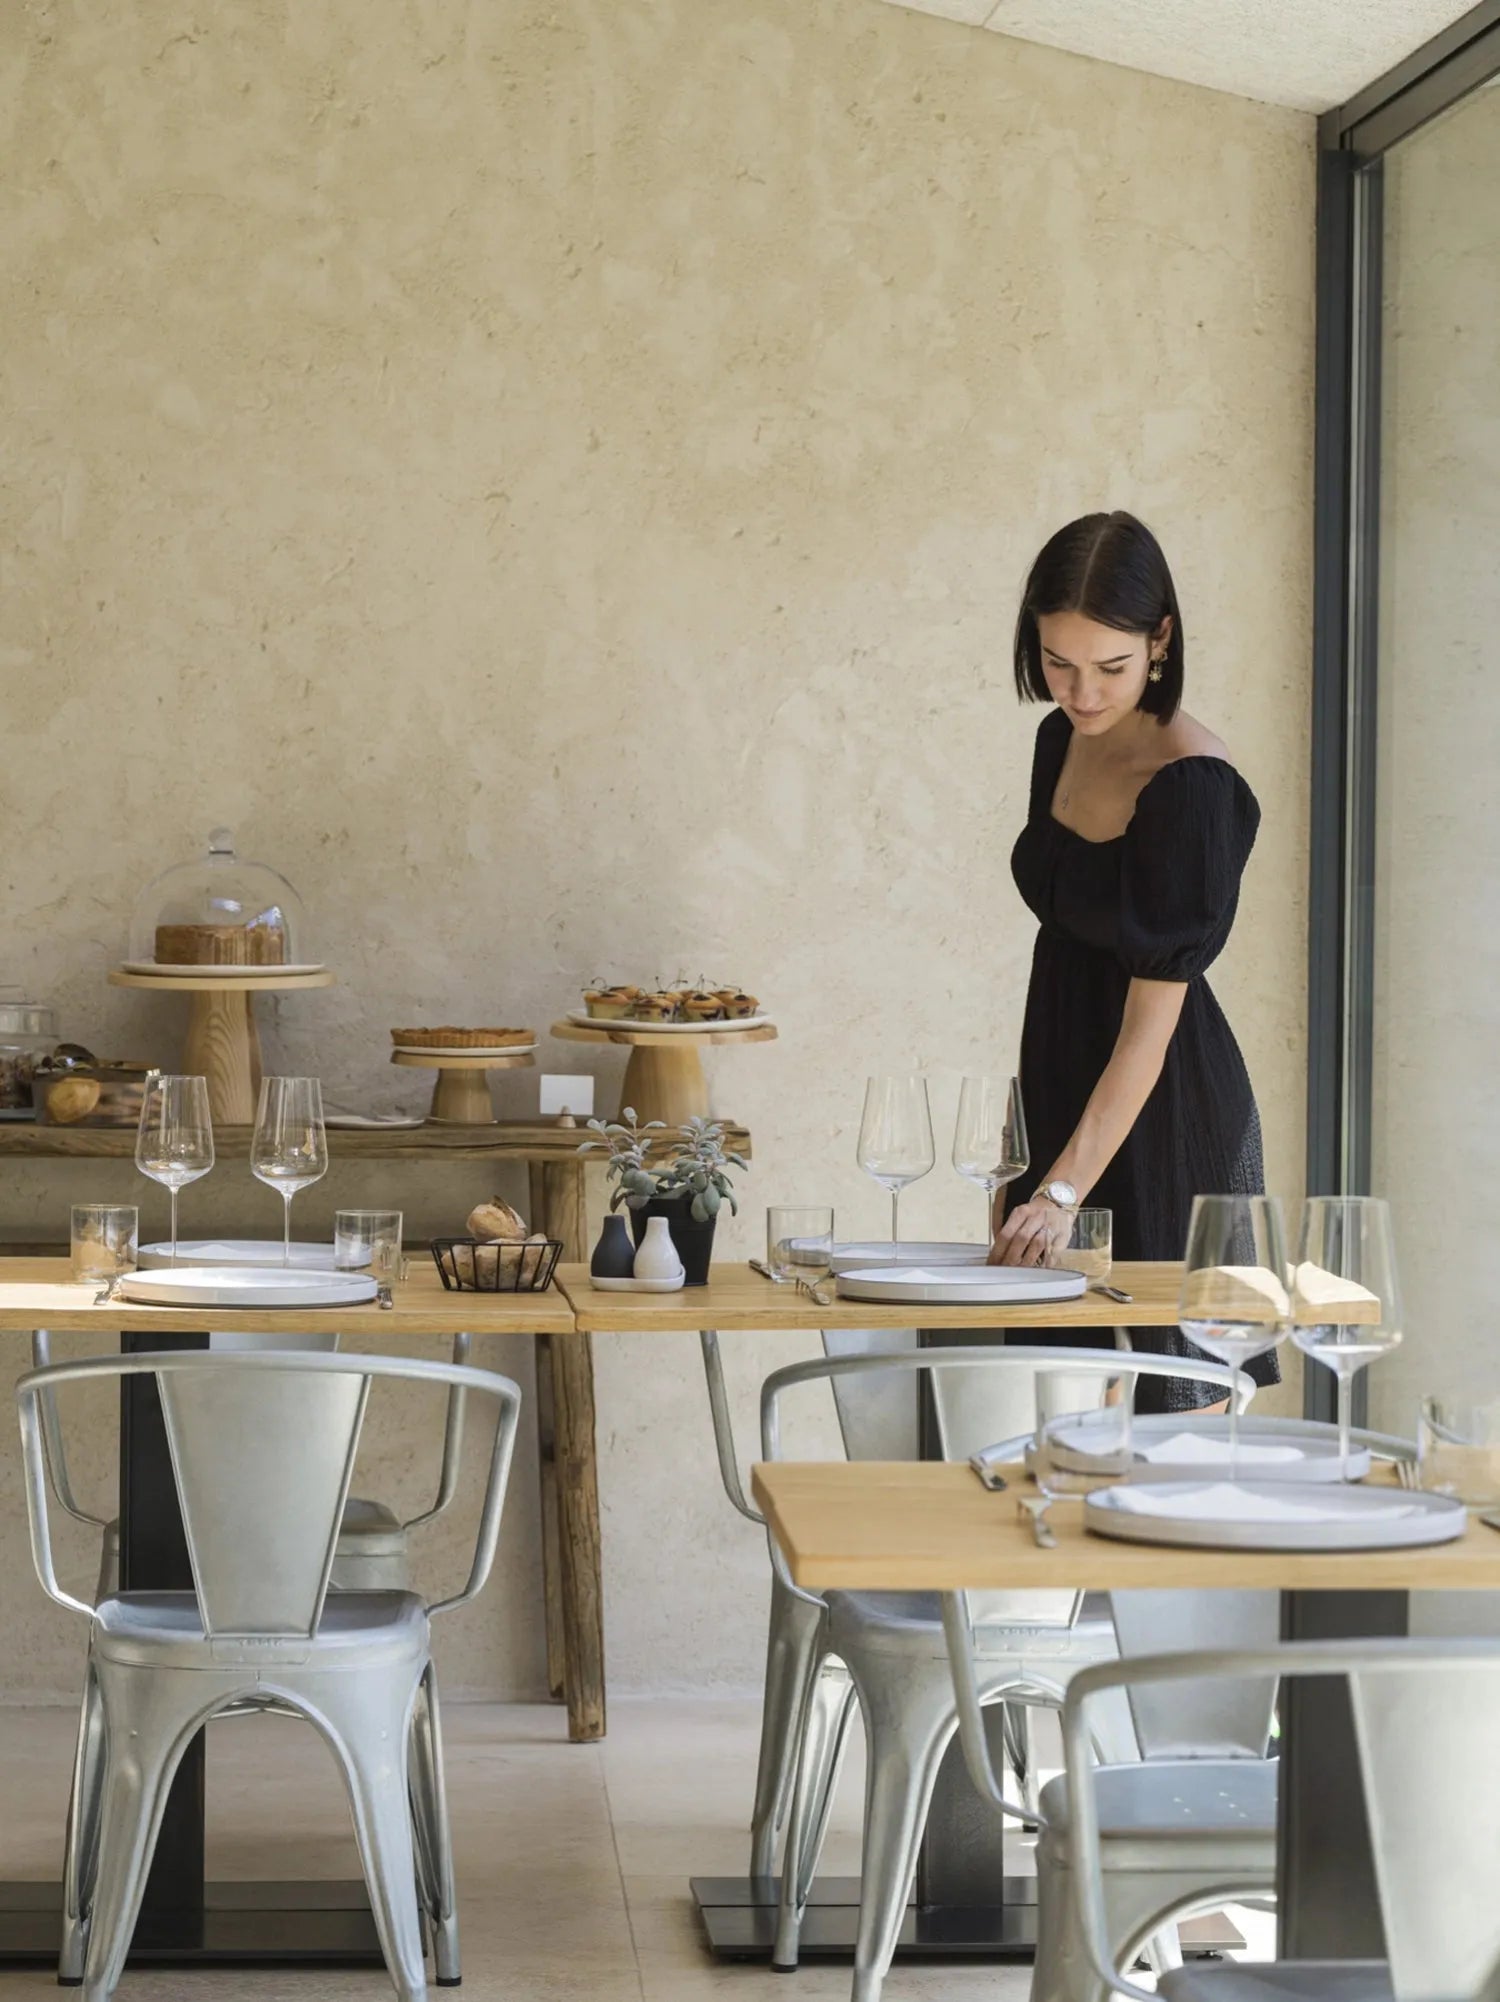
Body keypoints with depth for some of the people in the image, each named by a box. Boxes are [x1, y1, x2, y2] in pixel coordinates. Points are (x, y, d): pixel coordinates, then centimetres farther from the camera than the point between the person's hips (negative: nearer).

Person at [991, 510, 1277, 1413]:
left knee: (1166, 1401, -3)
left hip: (1162, 1117, -7)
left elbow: (1152, 1021, -21)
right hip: (1065, 1089, 7)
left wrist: (1064, 1189, -27)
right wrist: (1025, 1146, 16)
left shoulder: (1193, 786, -19)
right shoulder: (1063, 739, 4)